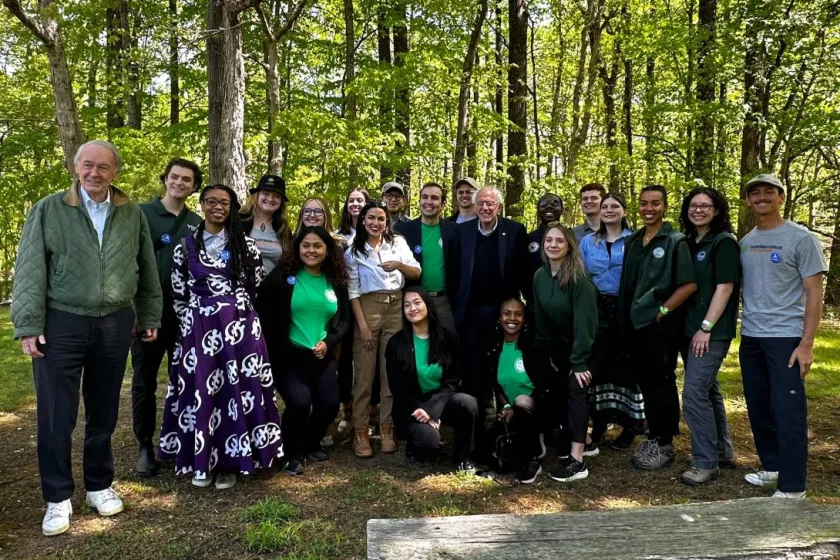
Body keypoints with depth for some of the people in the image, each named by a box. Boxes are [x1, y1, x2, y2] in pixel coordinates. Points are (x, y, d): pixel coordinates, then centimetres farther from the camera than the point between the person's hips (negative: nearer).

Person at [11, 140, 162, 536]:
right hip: (61, 324, -2)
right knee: (55, 416, 3)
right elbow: (30, 270, -4)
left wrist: (150, 317, 10)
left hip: (115, 325, 2)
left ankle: (99, 486, 29)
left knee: (104, 413, 13)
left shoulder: (133, 214, 6)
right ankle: (58, 498, 18)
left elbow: (147, 270, 11)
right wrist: (28, 325, -9)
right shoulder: (48, 210, 0)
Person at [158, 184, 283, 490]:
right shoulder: (186, 245, 6)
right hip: (198, 328, 1)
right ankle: (201, 461, 16)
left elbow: (254, 285, 8)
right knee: (200, 390, 2)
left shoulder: (245, 244, 5)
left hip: (239, 326, 0)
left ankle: (229, 461, 11)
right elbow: (178, 294, 8)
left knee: (235, 389, 0)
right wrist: (191, 322, 4)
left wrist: (236, 310, 9)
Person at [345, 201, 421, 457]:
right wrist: (362, 323, -10)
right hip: (367, 308, -2)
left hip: (395, 308, 2)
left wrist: (399, 265, -16)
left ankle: (387, 428, 14)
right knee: (364, 373, -1)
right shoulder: (354, 251, 3)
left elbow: (417, 273, 5)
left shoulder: (398, 243, 8)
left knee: (392, 372, 4)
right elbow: (352, 290, -1)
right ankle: (360, 432, 6)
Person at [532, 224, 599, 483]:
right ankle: (579, 441, 24)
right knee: (562, 391, 7)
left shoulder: (578, 277, -24)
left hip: (585, 344, -6)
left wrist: (579, 361, -27)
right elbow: (540, 317, 2)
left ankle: (577, 460, -11)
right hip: (560, 344, 6)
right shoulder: (540, 276, -5)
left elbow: (585, 321, -26)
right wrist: (547, 353, 2)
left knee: (576, 391, -12)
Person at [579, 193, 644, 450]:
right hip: (596, 310, 3)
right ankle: (598, 422, 16)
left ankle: (631, 425, 15)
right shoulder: (587, 242, 11)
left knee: (626, 366, 3)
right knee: (596, 365, 4)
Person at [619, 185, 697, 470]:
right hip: (636, 324, 6)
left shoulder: (676, 242, -5)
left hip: (662, 326, -6)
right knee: (645, 382, 13)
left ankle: (664, 444, 13)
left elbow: (689, 285, -12)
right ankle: (654, 435, 27)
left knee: (661, 384, 2)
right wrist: (626, 316, 10)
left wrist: (662, 311, -13)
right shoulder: (632, 241, 12)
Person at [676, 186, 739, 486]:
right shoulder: (689, 243, 13)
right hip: (690, 329, 8)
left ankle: (706, 462, 0)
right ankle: (722, 452, 29)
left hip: (713, 331, -8)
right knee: (708, 390, 16)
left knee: (694, 394, -11)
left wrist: (706, 328, -19)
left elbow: (724, 287, -16)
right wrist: (692, 328, 10)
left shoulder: (724, 242, -9)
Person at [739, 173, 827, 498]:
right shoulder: (745, 242, 10)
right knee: (759, 410, 14)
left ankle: (792, 487, 8)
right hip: (750, 338, 6)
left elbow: (814, 294, -8)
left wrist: (806, 343, -14)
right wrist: (738, 330, 6)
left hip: (787, 338, -6)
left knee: (788, 412, -2)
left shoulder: (801, 238, -6)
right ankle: (772, 466, 30)